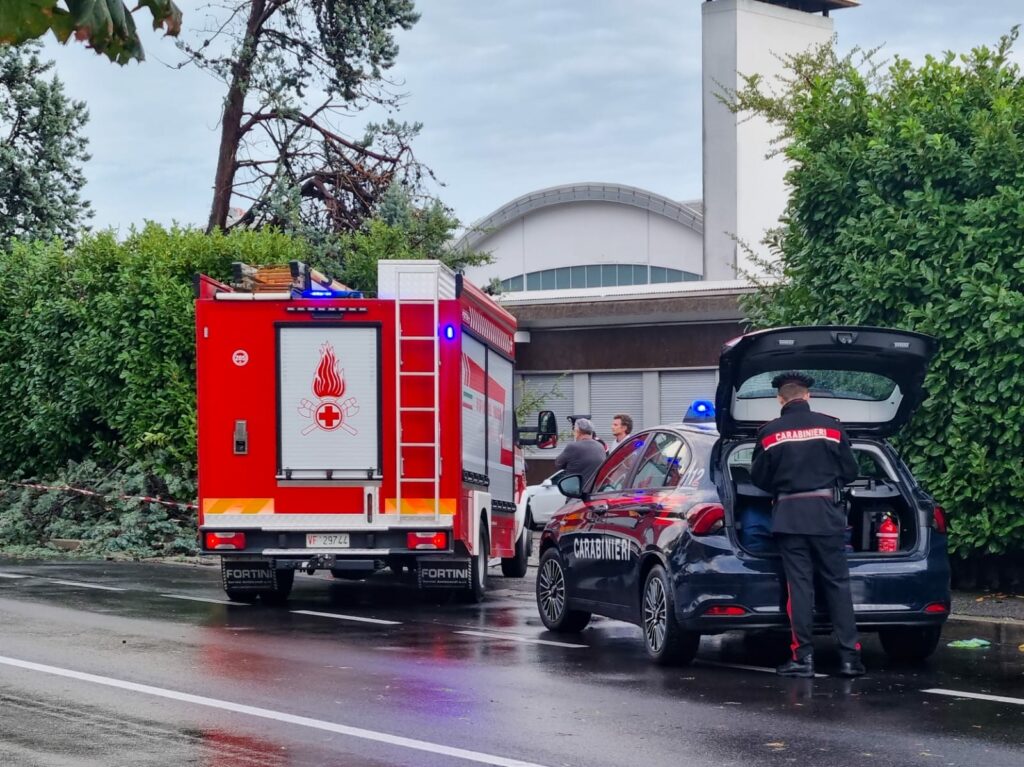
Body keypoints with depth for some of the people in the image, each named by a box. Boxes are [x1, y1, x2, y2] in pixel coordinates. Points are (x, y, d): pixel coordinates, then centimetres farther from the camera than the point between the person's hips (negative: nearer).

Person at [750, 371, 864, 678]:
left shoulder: (769, 433, -2)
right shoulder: (831, 426, 0)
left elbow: (758, 477, 5)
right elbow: (849, 472, 5)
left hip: (789, 515, -1)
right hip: (826, 512, 1)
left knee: (799, 585, 1)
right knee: (837, 583, 4)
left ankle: (803, 656, -1)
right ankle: (850, 655, 0)